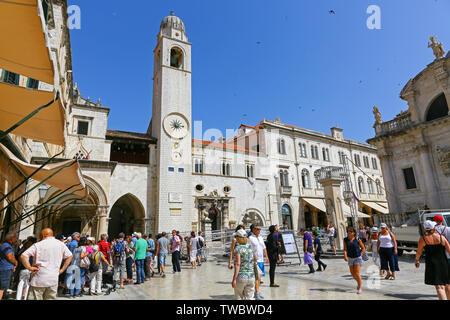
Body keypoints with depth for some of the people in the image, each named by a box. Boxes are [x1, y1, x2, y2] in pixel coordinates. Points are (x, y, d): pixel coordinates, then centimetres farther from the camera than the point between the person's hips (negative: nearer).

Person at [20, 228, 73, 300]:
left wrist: (29, 267, -3)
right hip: (54, 280, 3)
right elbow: (70, 256, 12)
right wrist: (62, 269, 13)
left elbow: (23, 256, -12)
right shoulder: (61, 244, 6)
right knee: (51, 298, 12)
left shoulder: (38, 245, -3)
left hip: (39, 280, -3)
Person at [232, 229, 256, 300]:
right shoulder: (250, 247, 5)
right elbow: (255, 259, 20)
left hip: (241, 276, -4)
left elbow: (238, 264, -20)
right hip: (251, 276, 4)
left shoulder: (238, 248, -12)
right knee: (249, 298, 10)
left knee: (239, 297, 14)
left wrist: (234, 279, -20)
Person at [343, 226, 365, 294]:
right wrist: (345, 256, -22)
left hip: (358, 258, -4)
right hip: (350, 258, 4)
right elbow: (345, 249, -8)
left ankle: (360, 288, 5)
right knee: (352, 273, 11)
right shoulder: (345, 240, -5)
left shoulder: (357, 239, -12)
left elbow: (363, 248, -1)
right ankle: (358, 282, 39)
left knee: (357, 273, -9)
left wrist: (360, 255, -6)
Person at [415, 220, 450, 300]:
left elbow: (419, 252, 4)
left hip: (432, 265, -2)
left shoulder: (423, 239, -5)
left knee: (439, 286, -2)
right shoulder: (441, 237, -2)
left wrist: (417, 260, 22)